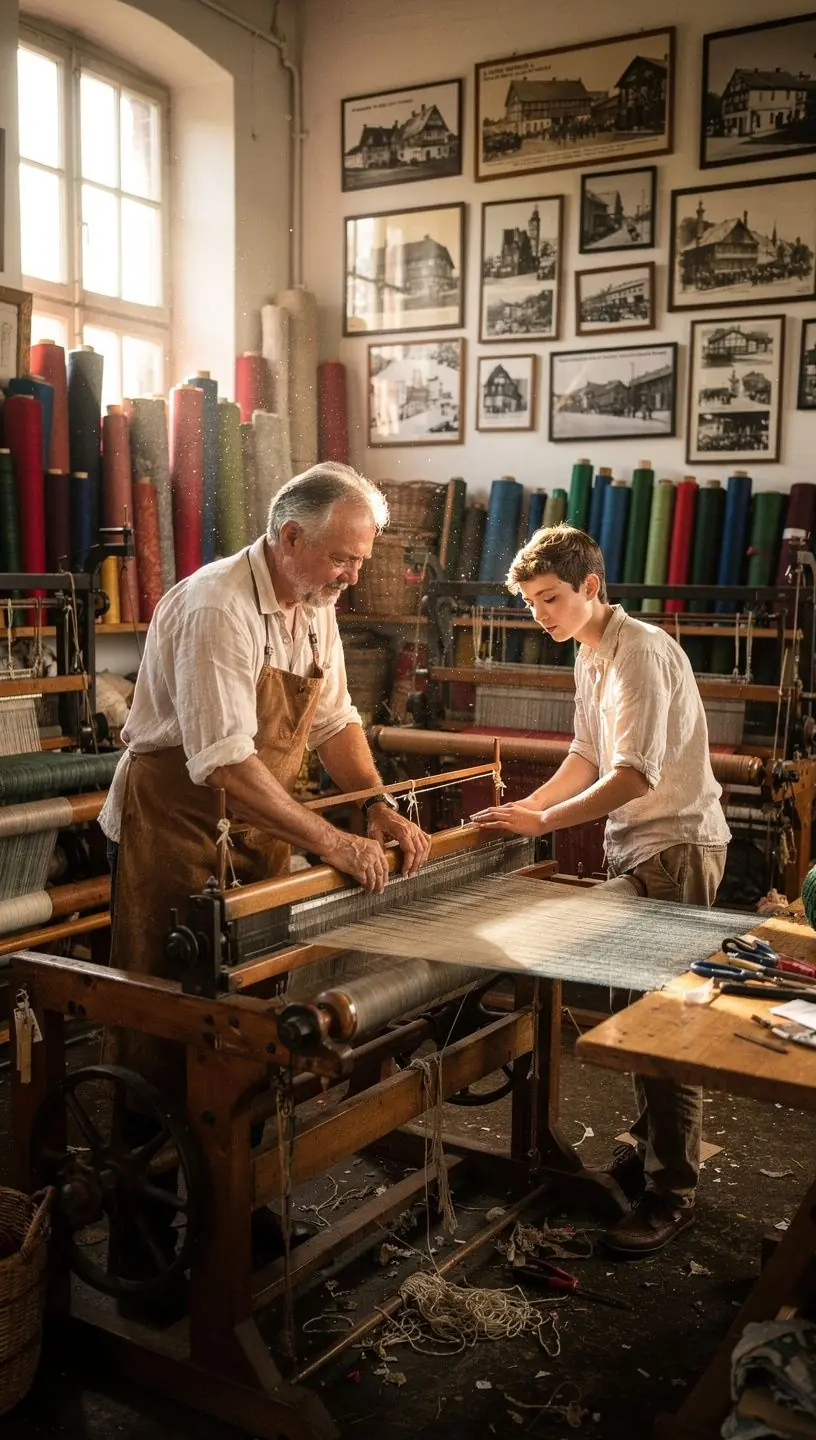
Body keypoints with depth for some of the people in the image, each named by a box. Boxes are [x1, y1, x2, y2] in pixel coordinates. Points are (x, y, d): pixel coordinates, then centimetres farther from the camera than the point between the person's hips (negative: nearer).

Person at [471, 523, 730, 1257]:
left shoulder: (640, 652, -19)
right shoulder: (592, 656, 11)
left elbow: (635, 776, -25)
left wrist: (543, 822, -21)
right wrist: (527, 806, 4)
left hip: (676, 846, -9)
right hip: (636, 846, 9)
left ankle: (672, 1192, 6)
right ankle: (652, 1148, 29)